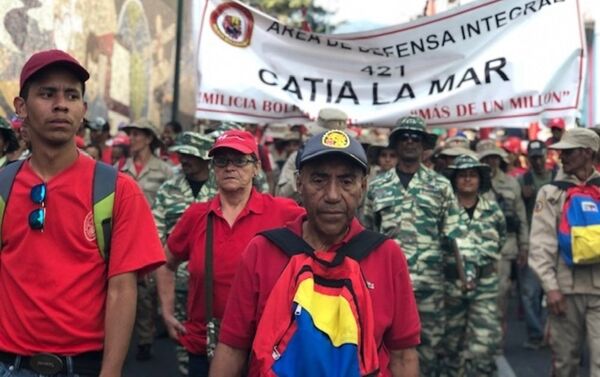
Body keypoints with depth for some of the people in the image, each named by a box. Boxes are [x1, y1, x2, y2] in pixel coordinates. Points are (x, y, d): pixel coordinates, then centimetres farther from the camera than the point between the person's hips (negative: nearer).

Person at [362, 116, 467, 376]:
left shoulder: (441, 186, 4)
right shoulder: (377, 186, 7)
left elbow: (455, 233, 2)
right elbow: (366, 233, 13)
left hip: (429, 280, -1)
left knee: (430, 341, 7)